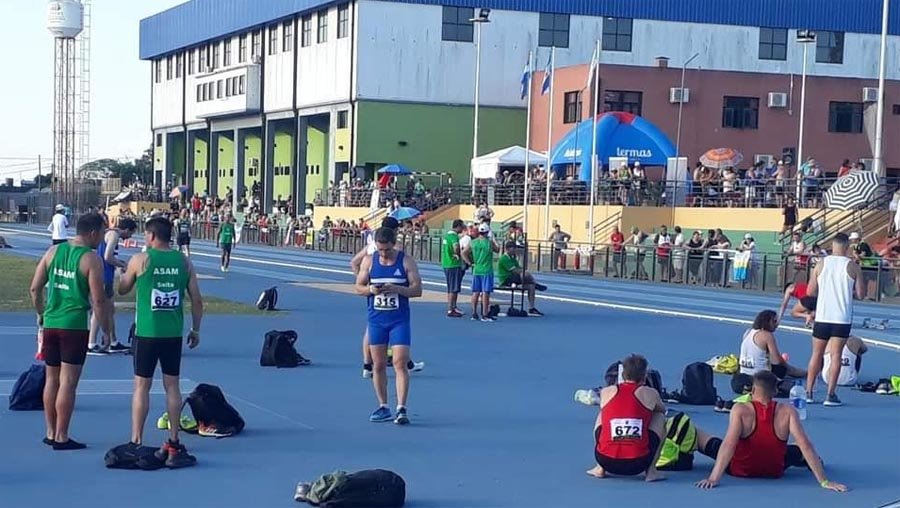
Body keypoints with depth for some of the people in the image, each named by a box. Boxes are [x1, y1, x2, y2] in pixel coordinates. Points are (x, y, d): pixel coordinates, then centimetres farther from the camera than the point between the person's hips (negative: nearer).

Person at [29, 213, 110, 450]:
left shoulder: (53, 251, 8)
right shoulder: (91, 260, -9)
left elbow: (35, 288, 9)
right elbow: (98, 300, -12)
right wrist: (106, 330, -2)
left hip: (51, 323, 6)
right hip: (75, 326, -6)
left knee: (52, 379, 16)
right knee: (68, 382, -2)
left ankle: (51, 433, 23)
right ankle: (61, 437, 1)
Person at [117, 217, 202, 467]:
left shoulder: (140, 260, -5)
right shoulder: (184, 262, 3)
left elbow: (122, 289, 10)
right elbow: (197, 299, 3)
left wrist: (126, 273, 29)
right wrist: (195, 329, 14)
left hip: (146, 332, -3)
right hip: (173, 333, 3)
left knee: (142, 386, 5)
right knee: (172, 386, 10)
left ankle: (136, 443, 6)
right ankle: (174, 444, 13)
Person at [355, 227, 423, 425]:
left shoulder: (406, 261, -3)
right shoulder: (369, 261, 4)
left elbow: (417, 290, -4)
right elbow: (359, 286, 8)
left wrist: (396, 289, -21)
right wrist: (370, 289, -14)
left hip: (399, 320, -3)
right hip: (376, 319, 3)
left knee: (400, 363, -10)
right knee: (378, 365, 7)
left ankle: (401, 408, -10)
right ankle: (383, 407, 18)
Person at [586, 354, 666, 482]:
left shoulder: (606, 392, 9)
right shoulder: (650, 393, 6)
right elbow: (663, 409, 29)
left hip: (606, 461, 2)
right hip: (638, 464, -2)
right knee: (660, 417, 21)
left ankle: (600, 468, 22)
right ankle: (651, 470, 11)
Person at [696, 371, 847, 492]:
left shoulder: (740, 410, -23)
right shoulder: (787, 411, -18)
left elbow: (728, 444, -33)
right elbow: (805, 445, -23)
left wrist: (713, 478, -37)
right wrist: (824, 481, -20)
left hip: (739, 470, -2)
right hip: (775, 472, 2)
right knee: (799, 450, 34)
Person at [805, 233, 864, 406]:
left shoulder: (821, 264, 0)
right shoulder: (853, 267, -4)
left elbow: (810, 292, 3)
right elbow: (861, 294, -1)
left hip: (822, 316, 2)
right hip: (842, 318, -2)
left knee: (816, 354, 12)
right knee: (836, 356, 2)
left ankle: (808, 392, 13)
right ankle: (830, 395, -2)